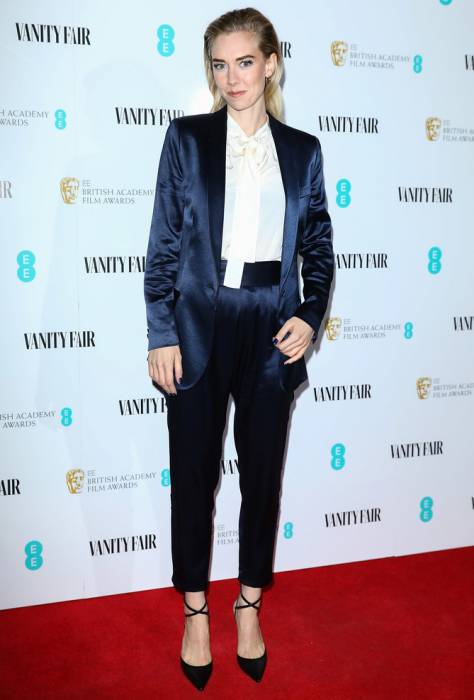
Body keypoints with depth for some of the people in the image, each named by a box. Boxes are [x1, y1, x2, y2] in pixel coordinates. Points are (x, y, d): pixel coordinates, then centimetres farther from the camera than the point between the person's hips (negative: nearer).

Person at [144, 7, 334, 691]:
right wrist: (162, 335, -6)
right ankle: (196, 610, 28)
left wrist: (311, 316, -6)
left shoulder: (302, 150, 6)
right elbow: (164, 244, -1)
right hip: (198, 327, -1)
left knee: (263, 473, 10)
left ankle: (250, 604, 31)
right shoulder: (186, 138, 1)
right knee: (193, 475, 8)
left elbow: (319, 248, 10)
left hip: (271, 332, 1)